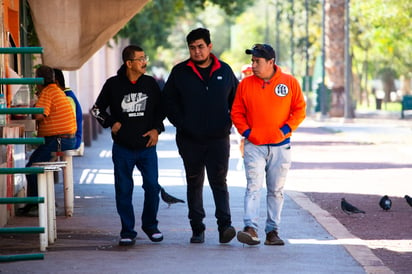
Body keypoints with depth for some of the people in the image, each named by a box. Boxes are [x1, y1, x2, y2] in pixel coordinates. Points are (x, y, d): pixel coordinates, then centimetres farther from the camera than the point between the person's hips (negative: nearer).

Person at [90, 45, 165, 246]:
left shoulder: (150, 84, 5)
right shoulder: (113, 85, -2)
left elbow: (160, 109, 16)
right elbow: (96, 109, 9)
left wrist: (156, 129, 3)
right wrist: (111, 123, -3)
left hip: (147, 147, 1)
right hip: (122, 148, -1)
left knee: (152, 186, -3)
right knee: (123, 190, 1)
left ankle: (150, 225, 16)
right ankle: (127, 231, 9)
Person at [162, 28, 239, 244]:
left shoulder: (224, 71, 6)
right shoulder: (180, 72, 3)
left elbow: (236, 100, 15)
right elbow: (169, 100, 8)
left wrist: (228, 123, 4)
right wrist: (181, 124, -1)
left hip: (218, 139, -1)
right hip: (190, 140, 1)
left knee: (219, 182, -8)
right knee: (194, 184, 7)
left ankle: (224, 226, -14)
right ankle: (197, 229, 12)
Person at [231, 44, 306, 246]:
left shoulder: (290, 82, 0)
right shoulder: (245, 84, 2)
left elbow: (300, 110, 4)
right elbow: (236, 112, 7)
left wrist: (286, 128, -8)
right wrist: (246, 131, -6)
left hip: (280, 146, 1)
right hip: (254, 146, -1)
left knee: (276, 191, 7)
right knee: (253, 187, -13)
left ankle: (272, 231, 14)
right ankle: (251, 229, -22)